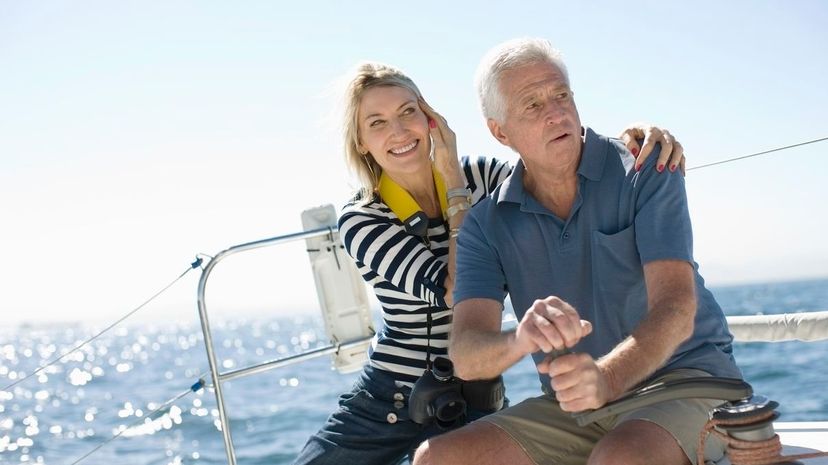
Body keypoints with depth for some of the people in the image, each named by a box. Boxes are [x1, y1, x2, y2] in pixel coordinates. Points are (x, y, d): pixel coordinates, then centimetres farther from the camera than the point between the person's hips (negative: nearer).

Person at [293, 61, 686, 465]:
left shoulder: (479, 177, -1)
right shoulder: (360, 221, -10)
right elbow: (457, 294, -20)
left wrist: (629, 138, -29)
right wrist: (455, 182, -17)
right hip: (380, 401, 0)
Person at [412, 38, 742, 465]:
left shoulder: (645, 174, -8)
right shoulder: (486, 224, 0)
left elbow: (676, 308, -20)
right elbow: (465, 357, -12)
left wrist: (606, 379, -40)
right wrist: (519, 340, -37)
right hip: (575, 405, 4)